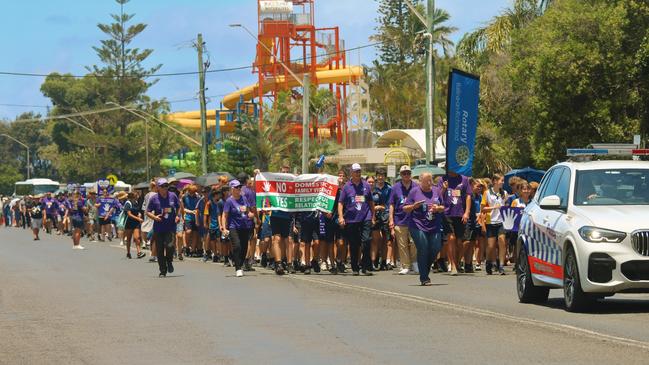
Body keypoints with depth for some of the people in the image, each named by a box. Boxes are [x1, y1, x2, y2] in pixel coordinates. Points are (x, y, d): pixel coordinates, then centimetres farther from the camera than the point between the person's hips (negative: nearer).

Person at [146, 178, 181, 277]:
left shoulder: (173, 196, 3)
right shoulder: (154, 199, -3)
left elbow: (179, 207, 19)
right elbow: (148, 212, 2)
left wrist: (178, 216, 1)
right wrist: (154, 217, -17)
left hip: (171, 227, 0)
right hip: (158, 228, 0)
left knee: (169, 245, -19)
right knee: (160, 250, 2)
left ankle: (169, 262, 12)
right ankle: (163, 270, 16)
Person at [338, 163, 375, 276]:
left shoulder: (366, 185, 10)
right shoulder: (346, 187, 5)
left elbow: (371, 202, 17)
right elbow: (340, 203, 4)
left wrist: (373, 217, 15)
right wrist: (341, 217, -8)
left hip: (365, 219, 0)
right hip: (351, 220, 0)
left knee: (366, 240, -15)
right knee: (353, 245, 5)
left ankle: (365, 267, -8)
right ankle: (355, 268, 16)